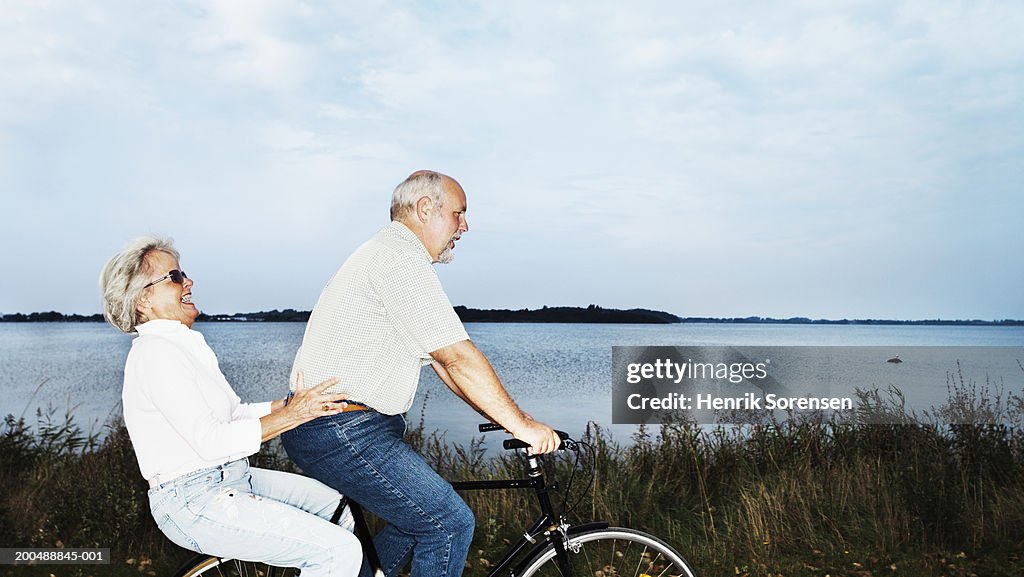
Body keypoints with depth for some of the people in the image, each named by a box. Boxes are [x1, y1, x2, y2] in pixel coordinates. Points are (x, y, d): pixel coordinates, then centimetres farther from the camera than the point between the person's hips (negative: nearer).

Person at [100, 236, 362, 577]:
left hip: (232, 479, 10)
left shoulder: (184, 345, 17)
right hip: (194, 502, -10)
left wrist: (298, 401, 2)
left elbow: (235, 414, 14)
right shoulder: (155, 351, -16)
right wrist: (291, 415, -20)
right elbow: (210, 441, -22)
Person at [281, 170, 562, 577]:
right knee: (450, 523, -8)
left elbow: (442, 362, 15)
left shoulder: (391, 254, 18)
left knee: (420, 516, 20)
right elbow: (459, 358, -20)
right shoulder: (400, 258, -16)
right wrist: (520, 424, -12)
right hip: (340, 432, -11)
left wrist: (508, 417, 10)